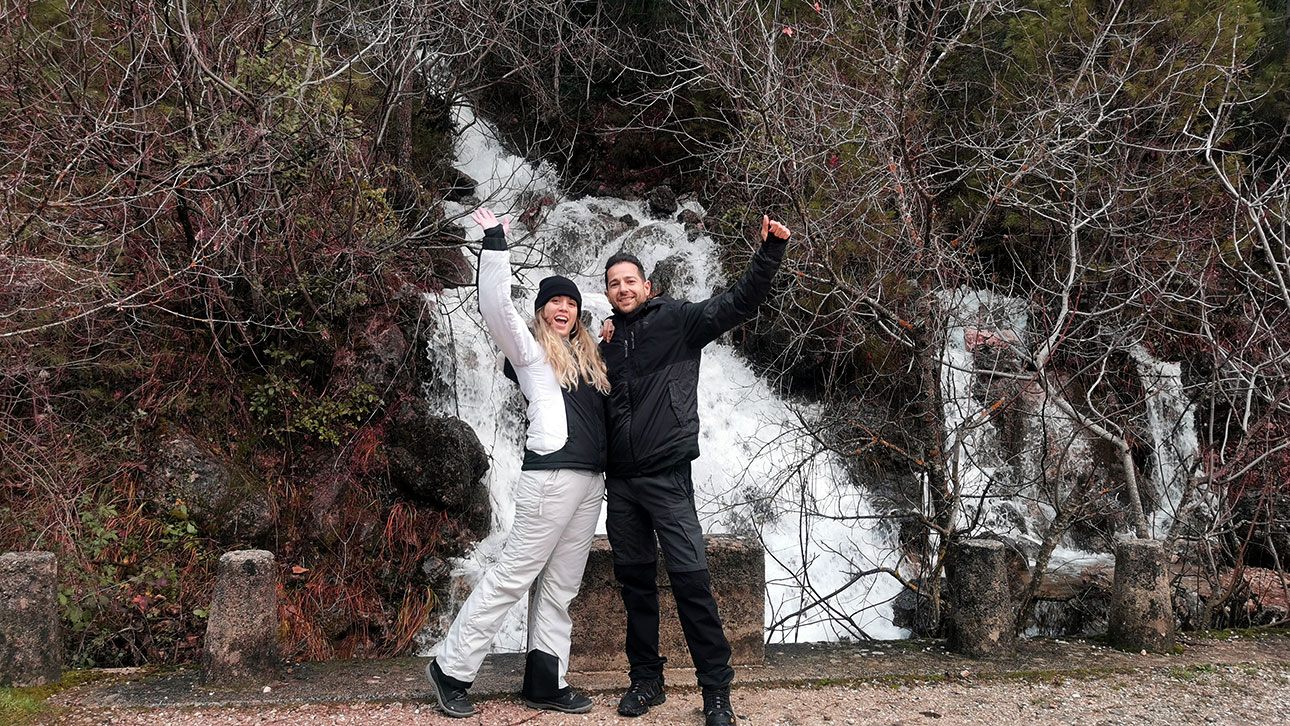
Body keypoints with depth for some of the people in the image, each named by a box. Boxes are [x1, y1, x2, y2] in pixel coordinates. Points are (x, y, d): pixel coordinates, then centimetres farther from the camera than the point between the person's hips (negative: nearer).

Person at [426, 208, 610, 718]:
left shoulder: (587, 354, 22)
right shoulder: (529, 348, 2)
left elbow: (601, 411, 25)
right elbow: (495, 304, -12)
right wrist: (496, 242, -10)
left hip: (591, 480, 7)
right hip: (551, 475, -7)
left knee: (560, 588, 8)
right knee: (513, 575, -6)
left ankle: (546, 684, 12)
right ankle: (451, 669, 2)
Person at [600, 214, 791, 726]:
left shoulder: (676, 320, 1)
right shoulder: (608, 342, 16)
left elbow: (739, 302, -9)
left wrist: (770, 253, -22)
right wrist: (601, 348, 9)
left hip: (666, 476, -5)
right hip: (620, 481, 5)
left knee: (690, 579, -10)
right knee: (635, 581, 10)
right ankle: (646, 681, 21)